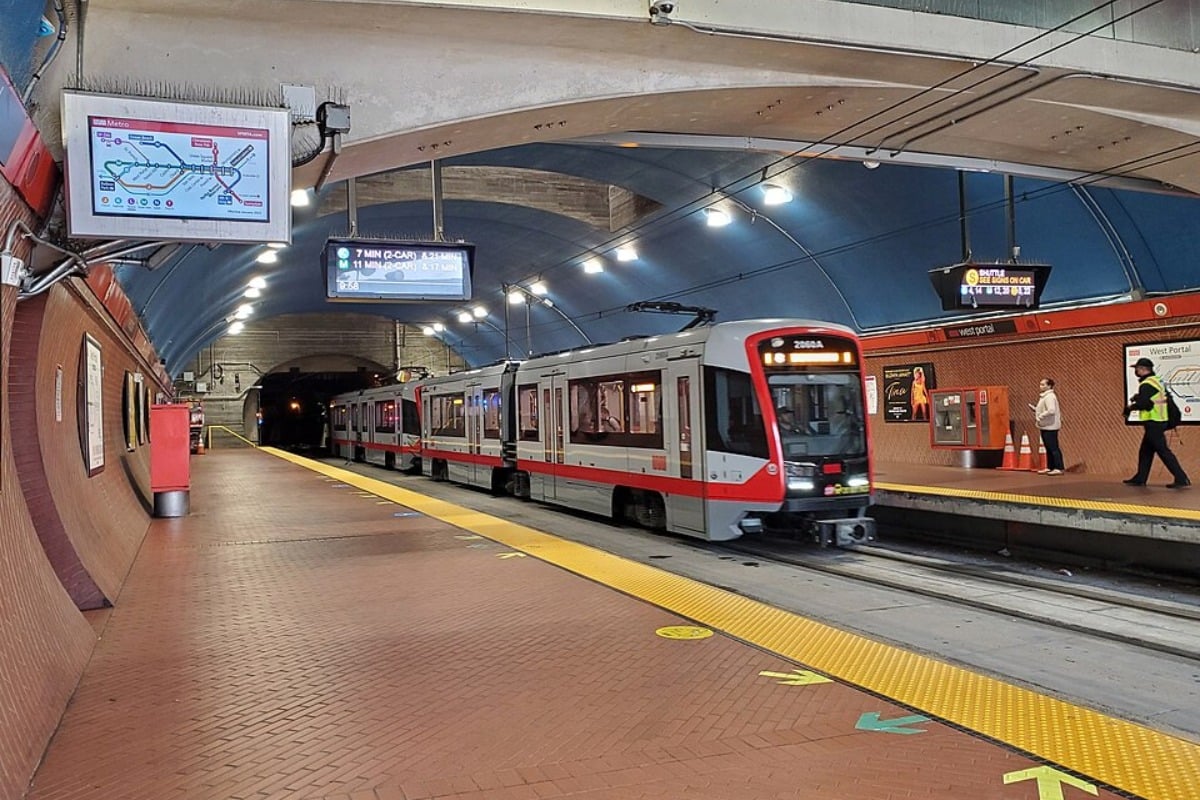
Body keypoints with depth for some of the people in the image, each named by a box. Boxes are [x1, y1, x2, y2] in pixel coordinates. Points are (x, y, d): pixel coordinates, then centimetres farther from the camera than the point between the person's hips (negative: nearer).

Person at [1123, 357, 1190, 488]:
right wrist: (1137, 397, 6)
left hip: (1153, 423, -10)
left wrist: (1130, 407, -5)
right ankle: (1140, 478, 22)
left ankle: (1182, 479, -11)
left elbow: (1142, 403, -21)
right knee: (1145, 451, 16)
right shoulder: (1156, 381, 16)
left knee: (1163, 451, -9)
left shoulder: (1146, 384, -16)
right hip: (1159, 422, 10)